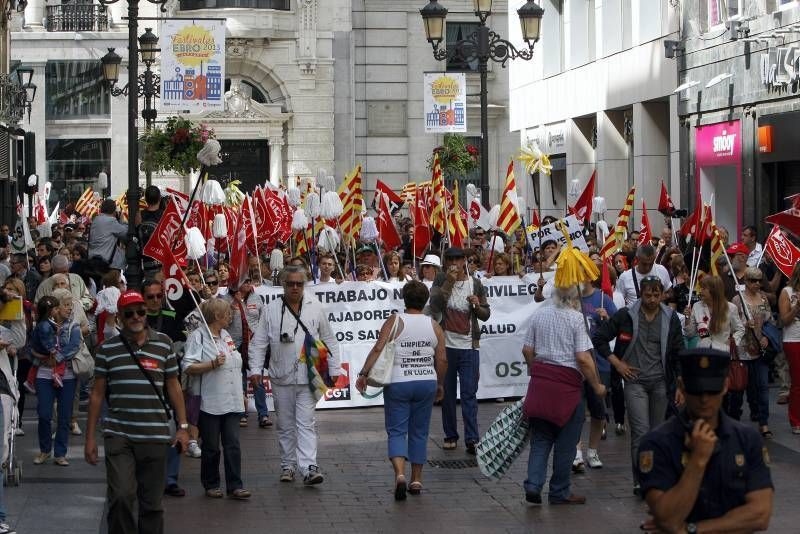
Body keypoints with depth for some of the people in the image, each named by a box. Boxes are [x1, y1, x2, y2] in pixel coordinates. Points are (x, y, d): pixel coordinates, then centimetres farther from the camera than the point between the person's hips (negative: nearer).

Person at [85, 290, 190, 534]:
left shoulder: (164, 343, 6)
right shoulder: (107, 348, 4)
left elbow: (173, 386, 12)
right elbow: (97, 393, 7)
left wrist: (183, 426, 7)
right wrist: (90, 437, 6)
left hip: (155, 436, 1)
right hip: (118, 435, -1)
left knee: (152, 503, 6)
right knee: (121, 496, -14)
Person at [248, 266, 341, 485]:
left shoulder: (315, 308, 5)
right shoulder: (271, 310, 4)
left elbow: (329, 340, 11)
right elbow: (258, 342, 6)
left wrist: (334, 369, 8)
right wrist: (255, 369, -4)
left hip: (308, 377, -1)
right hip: (281, 378, 1)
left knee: (306, 423, -7)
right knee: (285, 425, 10)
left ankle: (309, 467, -13)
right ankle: (288, 465, 20)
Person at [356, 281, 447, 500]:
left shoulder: (394, 322, -6)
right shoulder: (434, 326, 3)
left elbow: (378, 349, -15)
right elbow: (442, 360, 4)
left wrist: (364, 374, -13)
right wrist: (440, 384, 17)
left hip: (398, 384, -3)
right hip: (426, 383, 3)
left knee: (397, 431, 1)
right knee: (419, 432, 12)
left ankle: (400, 474, -20)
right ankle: (416, 480, 16)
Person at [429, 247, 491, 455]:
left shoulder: (476, 284, 3)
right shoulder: (441, 281, 1)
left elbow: (486, 315, 8)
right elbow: (434, 306, -14)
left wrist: (478, 306, -13)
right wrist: (449, 282, -20)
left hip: (469, 346, -1)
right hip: (445, 345, 1)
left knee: (469, 394, -6)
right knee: (447, 393, 8)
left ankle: (472, 439, -8)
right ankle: (450, 436, 17)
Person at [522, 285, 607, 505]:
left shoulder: (538, 314, 5)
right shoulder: (576, 318, -9)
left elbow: (527, 350, 9)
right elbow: (583, 358, -14)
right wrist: (597, 385, -3)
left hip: (541, 378, 5)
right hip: (567, 380, -4)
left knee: (540, 437, 12)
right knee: (566, 441, 6)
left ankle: (533, 484, -3)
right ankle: (559, 492, 13)